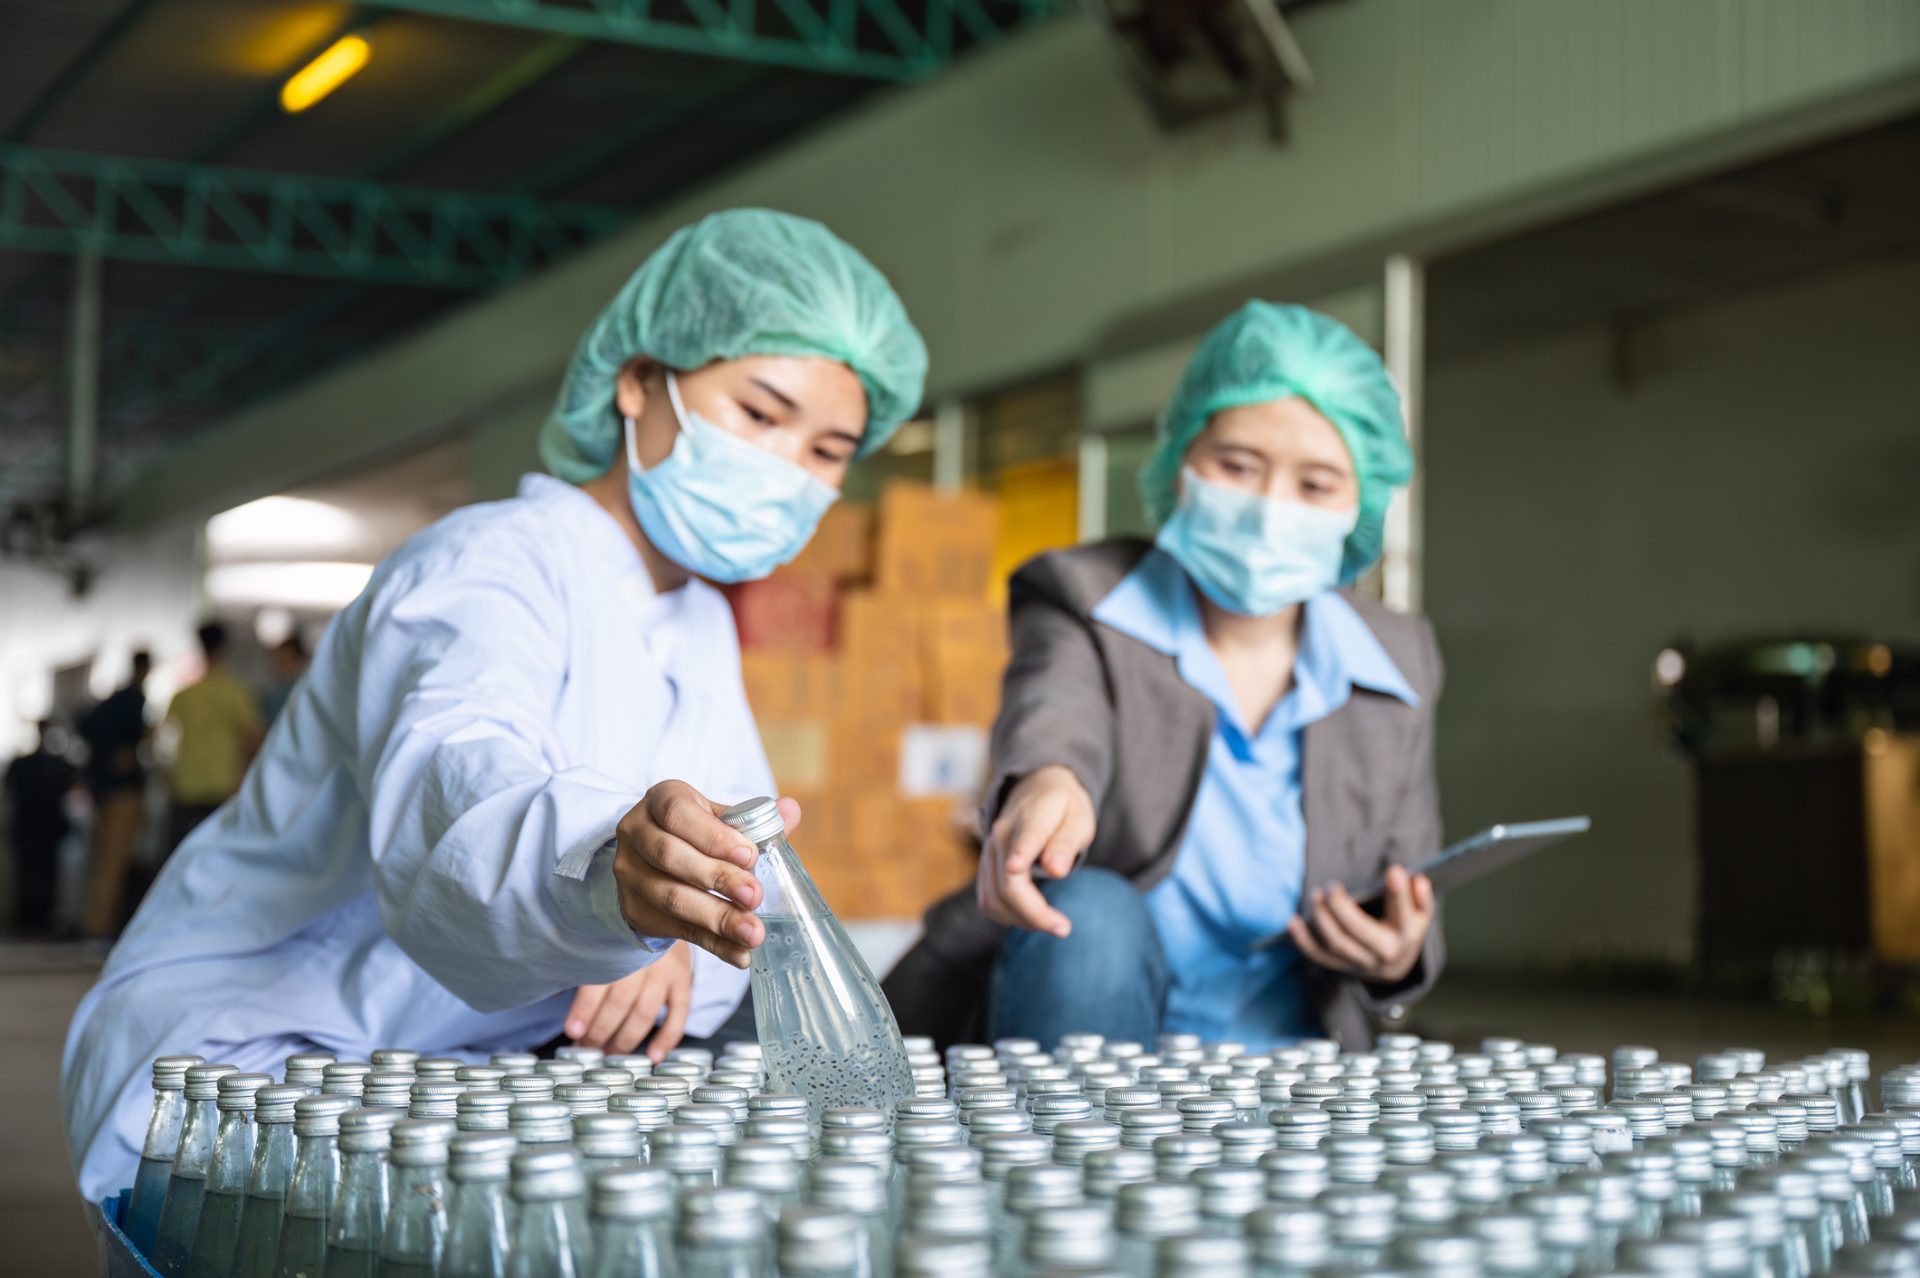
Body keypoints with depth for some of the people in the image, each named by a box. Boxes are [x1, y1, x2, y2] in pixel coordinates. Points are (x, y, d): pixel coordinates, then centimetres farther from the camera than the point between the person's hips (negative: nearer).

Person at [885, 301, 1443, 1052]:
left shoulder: (1399, 665, 4)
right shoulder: (1084, 600, -5)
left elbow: (1408, 927, 10)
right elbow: (1054, 710, -31)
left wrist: (1399, 957, -16)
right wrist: (1046, 780, -56)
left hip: (1275, 1045, 2)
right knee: (1091, 913, -34)